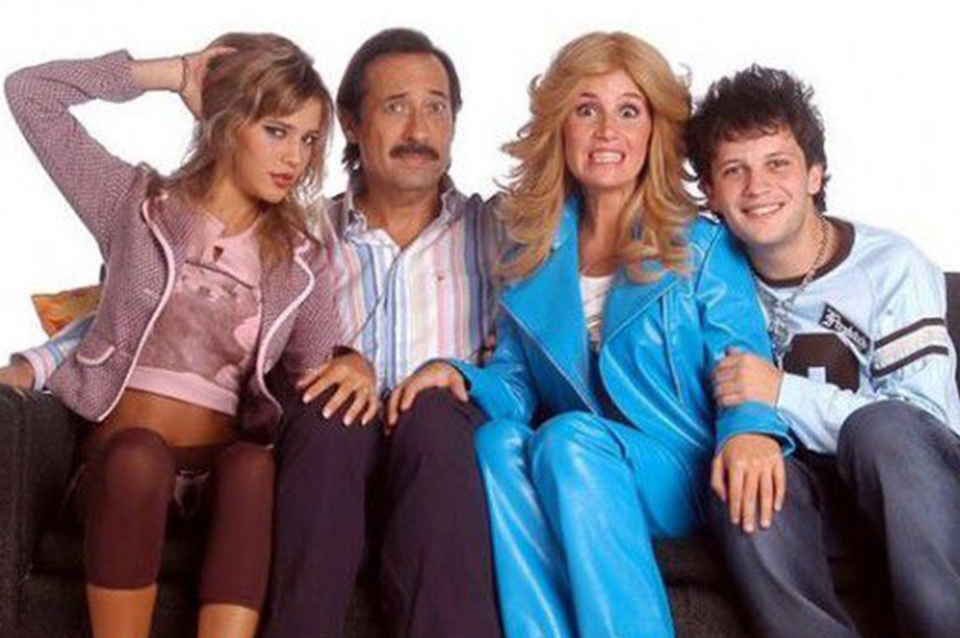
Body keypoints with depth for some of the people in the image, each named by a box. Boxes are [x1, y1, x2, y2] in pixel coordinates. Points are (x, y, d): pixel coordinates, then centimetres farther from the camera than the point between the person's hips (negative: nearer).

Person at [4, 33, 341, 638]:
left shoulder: (302, 261, 12)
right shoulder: (139, 203, 7)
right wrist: (172, 74, 4)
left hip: (219, 466, 2)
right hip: (119, 458, -1)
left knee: (256, 466, -34)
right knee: (138, 455, -37)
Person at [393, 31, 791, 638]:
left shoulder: (703, 246, 6)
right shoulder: (533, 255, 17)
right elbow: (517, 383, 16)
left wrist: (749, 425, -29)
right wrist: (458, 376, -7)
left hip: (682, 478, -3)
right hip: (572, 478, 3)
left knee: (568, 437, -33)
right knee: (498, 439, -29)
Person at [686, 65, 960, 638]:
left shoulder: (894, 268, -9)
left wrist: (783, 393, -24)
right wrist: (743, 432, -13)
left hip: (910, 484, -2)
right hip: (810, 485, 3)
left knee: (883, 430, -36)